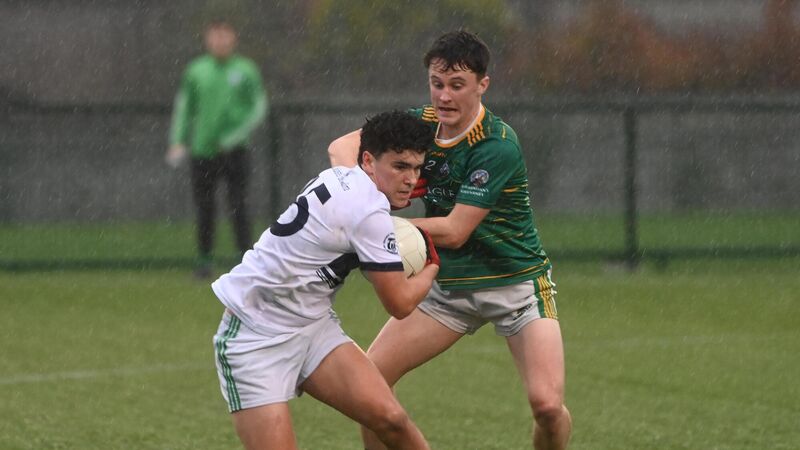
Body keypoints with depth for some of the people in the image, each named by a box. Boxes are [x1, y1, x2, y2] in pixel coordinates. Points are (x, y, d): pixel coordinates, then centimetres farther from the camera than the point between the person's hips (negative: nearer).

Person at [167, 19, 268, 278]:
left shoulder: (245, 71, 3)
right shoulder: (196, 71, 7)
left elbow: (259, 108, 3)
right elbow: (183, 108, 11)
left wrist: (237, 135, -10)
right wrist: (177, 143, 0)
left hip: (234, 151, -2)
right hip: (202, 150, 2)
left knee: (238, 206, -9)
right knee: (204, 208, 3)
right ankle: (204, 260, 12)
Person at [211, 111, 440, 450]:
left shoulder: (342, 179, 3)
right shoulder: (370, 213, -22)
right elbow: (400, 304, -13)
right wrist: (431, 266, 7)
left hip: (311, 326, 9)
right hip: (256, 338, -9)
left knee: (389, 418, -10)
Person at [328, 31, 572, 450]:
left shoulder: (497, 146, -24)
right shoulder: (421, 124, -4)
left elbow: (454, 232, -25)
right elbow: (343, 145, -4)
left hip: (516, 284, -6)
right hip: (449, 284, 6)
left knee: (547, 403, -21)